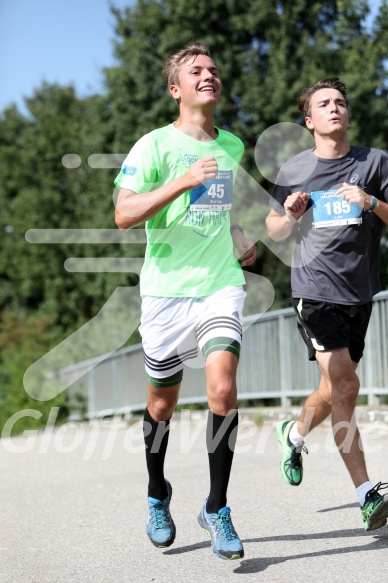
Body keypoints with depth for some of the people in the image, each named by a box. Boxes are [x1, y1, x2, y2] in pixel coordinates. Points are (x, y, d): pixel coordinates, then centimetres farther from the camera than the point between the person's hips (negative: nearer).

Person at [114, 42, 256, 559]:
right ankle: (157, 496, 35)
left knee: (222, 386, -17)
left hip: (222, 284, 3)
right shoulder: (155, 145, -6)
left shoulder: (233, 145, 13)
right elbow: (124, 214, -17)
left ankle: (217, 508, -3)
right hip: (167, 289, -3)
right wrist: (184, 180, -25)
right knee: (162, 401, 10)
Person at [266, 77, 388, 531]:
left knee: (333, 390, 14)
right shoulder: (293, 170, 3)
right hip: (315, 289, -3)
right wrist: (290, 216, -8)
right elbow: (274, 231, 14)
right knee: (345, 386, -15)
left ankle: (294, 434, 46)